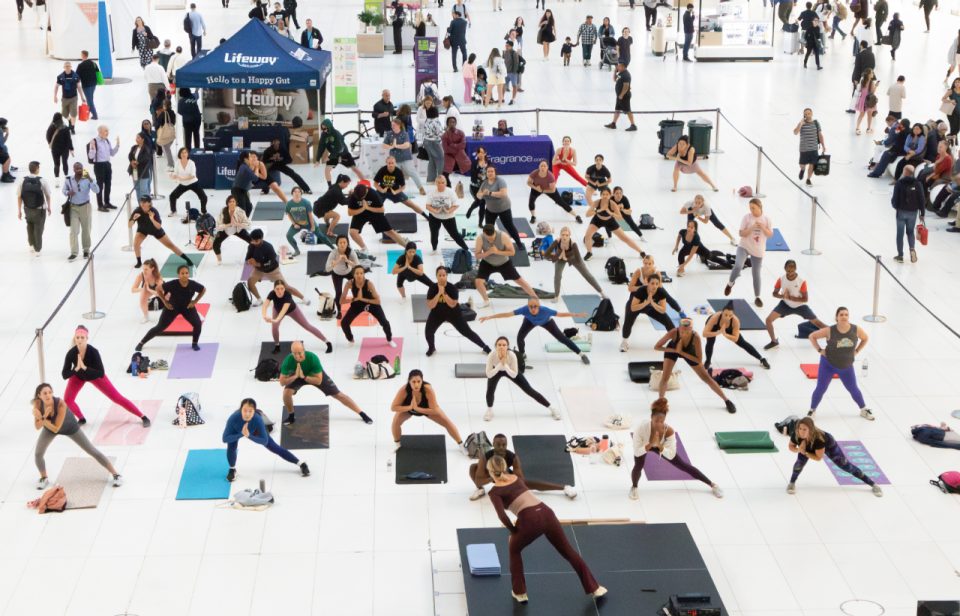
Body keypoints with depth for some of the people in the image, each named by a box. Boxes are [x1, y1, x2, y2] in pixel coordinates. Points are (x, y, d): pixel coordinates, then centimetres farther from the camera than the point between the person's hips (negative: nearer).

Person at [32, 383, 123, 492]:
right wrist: (44, 416, -44)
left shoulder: (61, 404, -42)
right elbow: (37, 427, -25)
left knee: (92, 451, 2)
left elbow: (56, 429, -39)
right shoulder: (38, 403, -30)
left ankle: (116, 474, 12)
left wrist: (41, 418, -46)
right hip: (49, 427, 4)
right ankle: (44, 478, 24)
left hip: (70, 427, -4)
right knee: (38, 454, -5)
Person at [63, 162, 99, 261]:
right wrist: (68, 192, -15)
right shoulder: (68, 180, -7)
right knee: (73, 230, -6)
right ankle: (73, 252, -4)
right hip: (73, 207, 0)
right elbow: (64, 190, 8)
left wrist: (90, 179, -31)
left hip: (85, 206, 0)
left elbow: (97, 191, -21)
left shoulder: (87, 179, -12)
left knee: (86, 230, 11)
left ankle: (86, 250, 27)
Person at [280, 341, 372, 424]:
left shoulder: (313, 358, -40)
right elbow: (282, 382, -30)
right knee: (287, 392, -25)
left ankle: (362, 414, 11)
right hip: (296, 376, 1)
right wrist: (295, 376, -44)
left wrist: (303, 377, -45)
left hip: (317, 374, -1)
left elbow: (319, 380, -33)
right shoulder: (288, 361, -36)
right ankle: (291, 416, 3)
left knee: (338, 395, 1)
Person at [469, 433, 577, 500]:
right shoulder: (486, 457, -38)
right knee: (473, 467, -30)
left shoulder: (513, 457, -35)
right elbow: (478, 481, -38)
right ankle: (480, 490, -1)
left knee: (527, 483, -10)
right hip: (491, 476, -1)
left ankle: (565, 487, 3)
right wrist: (493, 478, -53)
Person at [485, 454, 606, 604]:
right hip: (546, 513, 5)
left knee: (514, 550, 25)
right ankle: (594, 588, 24)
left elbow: (502, 516, -9)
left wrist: (513, 531, 6)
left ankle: (519, 593, 26)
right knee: (568, 551, 18)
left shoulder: (495, 491, 4)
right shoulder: (516, 478, 23)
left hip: (530, 520, -5)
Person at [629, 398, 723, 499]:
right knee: (638, 466, -23)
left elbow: (671, 455, -32)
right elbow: (637, 452, -36)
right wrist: (651, 444, -51)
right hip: (644, 445, -1)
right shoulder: (641, 428, -44)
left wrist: (659, 445, -49)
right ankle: (634, 487, 13)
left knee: (684, 465, 5)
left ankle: (712, 485, 21)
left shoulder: (669, 431, -39)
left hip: (660, 445, 1)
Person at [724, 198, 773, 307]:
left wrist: (763, 228, -21)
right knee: (738, 266, -24)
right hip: (744, 247, -1)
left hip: (758, 250, 1)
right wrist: (752, 228, -25)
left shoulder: (766, 218, -6)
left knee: (756, 274, 8)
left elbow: (770, 234, -3)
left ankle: (757, 297, 22)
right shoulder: (747, 217, -10)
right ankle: (730, 283, 5)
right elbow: (741, 233, -10)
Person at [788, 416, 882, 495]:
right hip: (807, 447, 3)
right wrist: (798, 450, -34)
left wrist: (805, 452, -36)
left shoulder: (818, 437, -46)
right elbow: (791, 446, -15)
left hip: (828, 445, -3)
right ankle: (792, 483, 7)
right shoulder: (796, 435, -37)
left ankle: (873, 484, 19)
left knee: (846, 465, 4)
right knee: (800, 461, -23)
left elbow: (819, 458, -31)